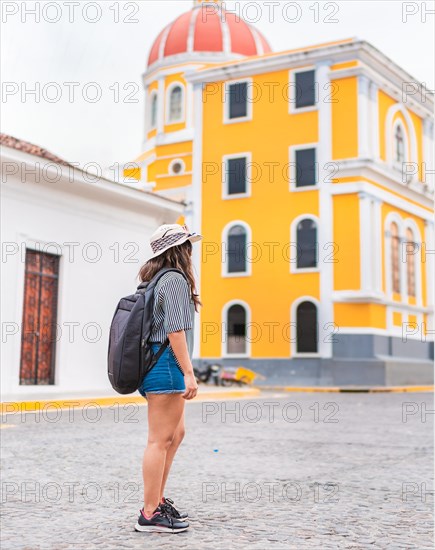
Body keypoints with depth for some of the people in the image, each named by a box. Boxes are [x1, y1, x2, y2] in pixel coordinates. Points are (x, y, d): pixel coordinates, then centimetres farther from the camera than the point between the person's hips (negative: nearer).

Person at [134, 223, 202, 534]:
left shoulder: (158, 280, 18)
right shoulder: (175, 279, -11)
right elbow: (175, 329, -19)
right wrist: (189, 372, -20)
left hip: (154, 365, 10)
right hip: (166, 366, -10)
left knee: (176, 433, 19)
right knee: (161, 439, -6)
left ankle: (158, 500, 25)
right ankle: (150, 514, 0)